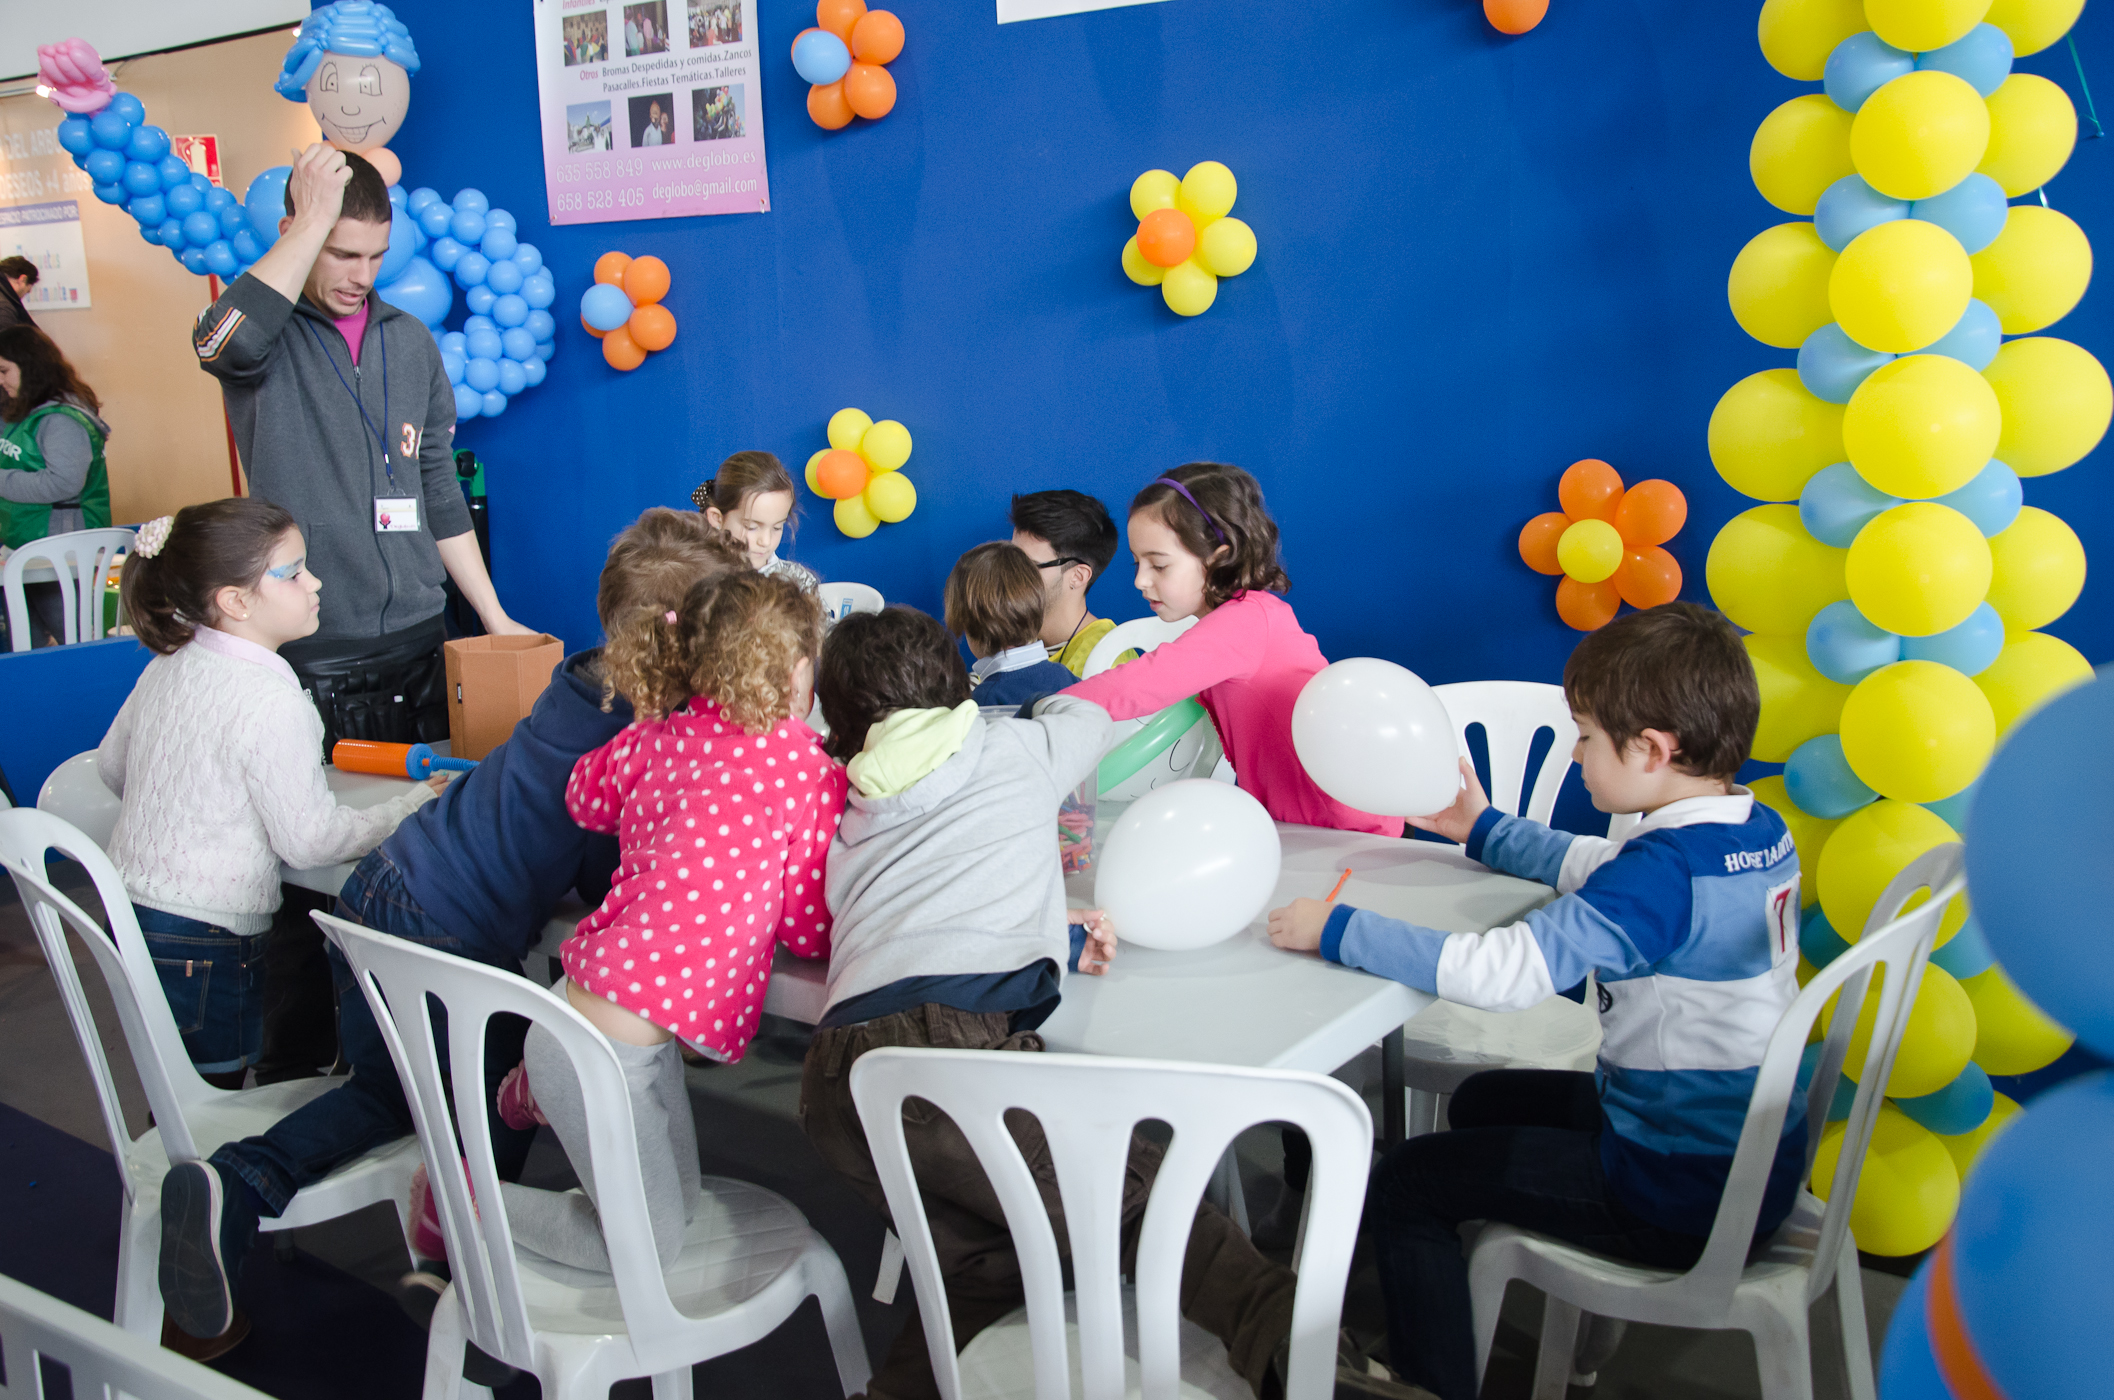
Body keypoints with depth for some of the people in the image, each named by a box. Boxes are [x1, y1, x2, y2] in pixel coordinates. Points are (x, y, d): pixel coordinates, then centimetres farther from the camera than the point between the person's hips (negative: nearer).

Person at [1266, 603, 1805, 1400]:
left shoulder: (1666, 872, -28)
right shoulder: (1759, 830, 0)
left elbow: (1504, 972, -36)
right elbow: (1602, 871, 18)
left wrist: (1337, 931, -27)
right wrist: (1483, 830, 23)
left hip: (1684, 1199, -10)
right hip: (1753, 1159, 10)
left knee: (1405, 1185, -1)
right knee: (1483, 1102, 26)